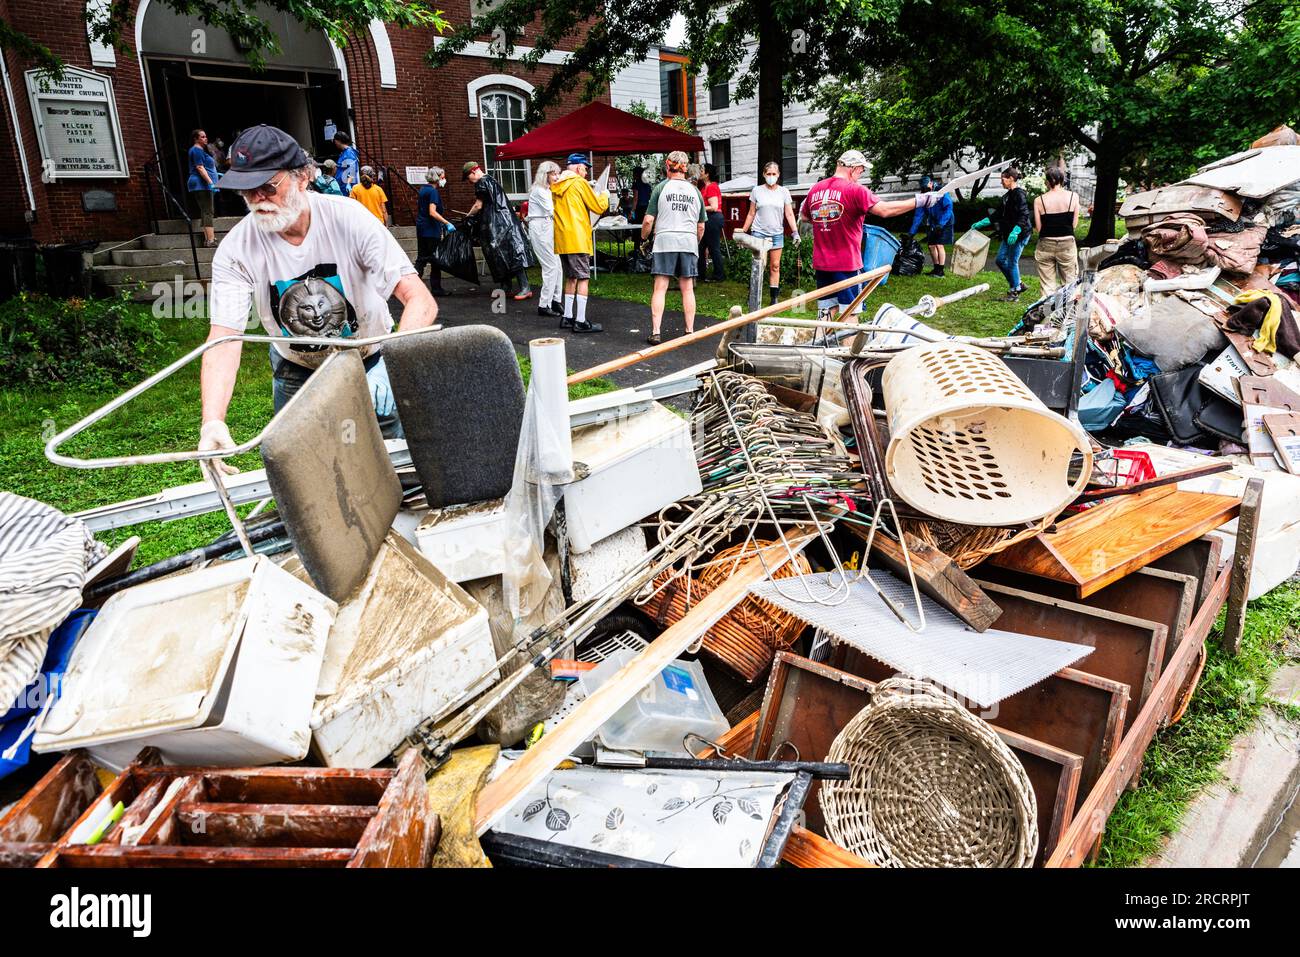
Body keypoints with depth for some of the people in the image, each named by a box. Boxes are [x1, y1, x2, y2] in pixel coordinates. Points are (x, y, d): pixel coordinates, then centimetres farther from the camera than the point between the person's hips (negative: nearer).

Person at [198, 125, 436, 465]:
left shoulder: (348, 218, -24)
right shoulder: (236, 250, -19)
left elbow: (422, 302, -31)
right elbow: (224, 339, -25)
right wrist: (212, 422, -42)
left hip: (370, 362, -1)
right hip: (296, 373, 2)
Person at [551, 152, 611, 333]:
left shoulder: (556, 186, 13)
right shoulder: (580, 183, -8)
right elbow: (599, 208, -4)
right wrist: (604, 195, 15)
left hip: (562, 240, 8)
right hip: (577, 239, -8)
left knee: (570, 278, 17)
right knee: (583, 279, -5)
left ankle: (567, 317, 19)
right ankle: (580, 321, -8)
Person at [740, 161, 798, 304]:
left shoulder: (783, 192, 6)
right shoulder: (756, 190, 5)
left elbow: (789, 214, 5)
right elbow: (751, 214, 10)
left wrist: (795, 232, -5)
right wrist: (743, 231, 7)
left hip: (777, 233, 1)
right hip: (759, 233, -1)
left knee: (775, 266, 2)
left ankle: (774, 297, 7)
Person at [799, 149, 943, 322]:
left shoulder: (815, 189, 6)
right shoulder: (855, 190, -12)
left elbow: (803, 217, 21)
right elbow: (884, 209, -21)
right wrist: (919, 201, -14)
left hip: (821, 263, 6)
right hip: (847, 263, -5)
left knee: (826, 312, 12)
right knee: (849, 313, 4)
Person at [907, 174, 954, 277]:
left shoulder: (941, 193, -19)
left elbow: (949, 208, -24)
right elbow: (918, 215, 0)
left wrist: (941, 224, -32)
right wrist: (911, 232, -6)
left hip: (944, 223, -7)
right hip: (932, 224, 7)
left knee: (939, 245, -13)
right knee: (931, 245, 5)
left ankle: (940, 270, -9)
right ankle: (936, 268, 18)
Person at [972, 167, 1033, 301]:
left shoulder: (1019, 194, -13)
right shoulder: (1007, 196, 14)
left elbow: (1024, 216, -21)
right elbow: (998, 214, 21)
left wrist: (1015, 232, -33)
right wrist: (980, 224, 19)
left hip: (1020, 234, -10)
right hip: (1009, 234, 10)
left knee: (1012, 262, -4)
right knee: (1001, 260, 12)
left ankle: (1014, 293, 6)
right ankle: (1018, 285, 24)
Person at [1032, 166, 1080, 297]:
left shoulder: (1039, 200, -5)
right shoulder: (1073, 196, -3)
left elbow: (1038, 228, -3)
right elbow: (1074, 224, -2)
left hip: (1046, 245, 0)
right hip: (1067, 244, 0)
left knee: (1047, 286, 6)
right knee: (1069, 283, 10)